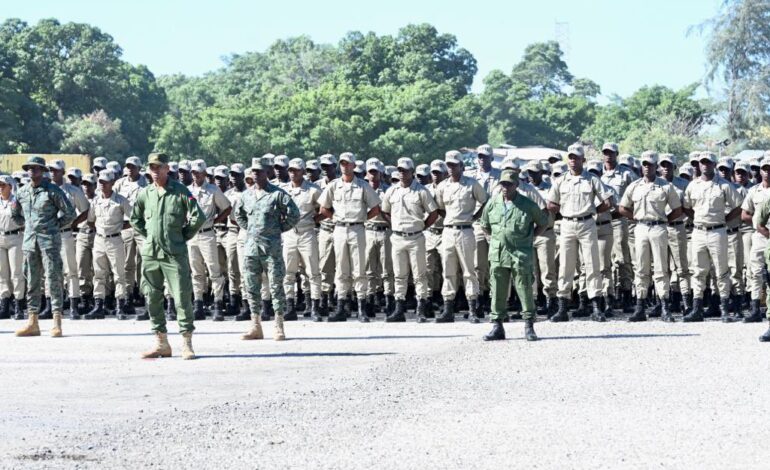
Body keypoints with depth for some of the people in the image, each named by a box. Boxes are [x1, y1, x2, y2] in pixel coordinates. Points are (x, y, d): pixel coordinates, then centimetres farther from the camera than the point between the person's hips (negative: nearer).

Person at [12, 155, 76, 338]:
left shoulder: (53, 191, -4)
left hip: (49, 241, -5)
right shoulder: (22, 193, 11)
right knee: (32, 281, 7)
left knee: (54, 280, -7)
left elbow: (70, 213, -3)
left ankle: (57, 323, -7)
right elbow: (15, 215, 24)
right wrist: (28, 225, 7)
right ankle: (32, 323, 11)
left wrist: (56, 225, -1)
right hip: (29, 241, 5)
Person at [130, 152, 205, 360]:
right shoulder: (145, 193, 9)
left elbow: (198, 217, -4)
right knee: (152, 298, 7)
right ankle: (161, 343, 16)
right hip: (150, 254, 5)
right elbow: (134, 218, 23)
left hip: (175, 254, -5)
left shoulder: (180, 191, -4)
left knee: (182, 297, -6)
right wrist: (148, 235, 14)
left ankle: (187, 344, -1)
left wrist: (184, 235, 1)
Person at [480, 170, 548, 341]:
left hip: (521, 255, -3)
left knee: (525, 290, -3)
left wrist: (529, 237, 5)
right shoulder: (492, 204, 6)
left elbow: (543, 222, 11)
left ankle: (529, 326, 4)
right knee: (498, 292, 4)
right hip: (498, 254, 3)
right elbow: (485, 226, 21)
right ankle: (497, 326, 10)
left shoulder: (527, 205, -2)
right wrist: (495, 238, 11)